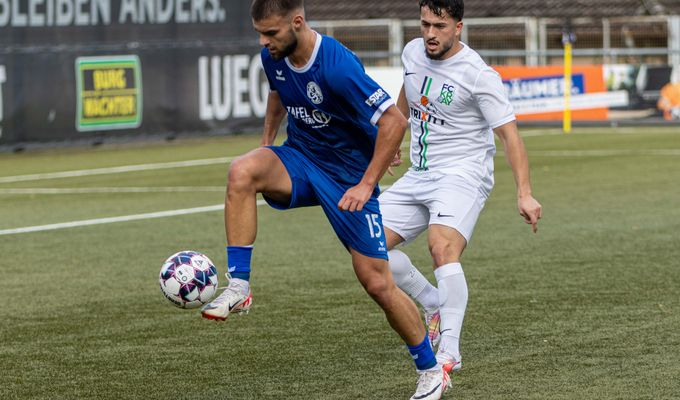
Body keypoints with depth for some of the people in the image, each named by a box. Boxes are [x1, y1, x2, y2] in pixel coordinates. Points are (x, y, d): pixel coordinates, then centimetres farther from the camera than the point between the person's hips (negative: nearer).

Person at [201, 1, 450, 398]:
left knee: (378, 283, -3)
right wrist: (267, 145, 15)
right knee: (242, 171, -27)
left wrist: (366, 185, -25)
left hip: (349, 178, -5)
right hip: (299, 160, 5)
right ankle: (238, 288, -23)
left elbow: (394, 121, -26)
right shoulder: (274, 56, -5)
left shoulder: (338, 66, -28)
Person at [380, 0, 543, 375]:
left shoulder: (478, 75, -17)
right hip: (418, 175, 7)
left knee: (442, 248, -30)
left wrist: (524, 193, -27)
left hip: (462, 174, -7)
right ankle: (434, 304, 16)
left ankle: (449, 351, -27)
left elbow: (509, 135, -18)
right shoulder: (413, 53, 3)